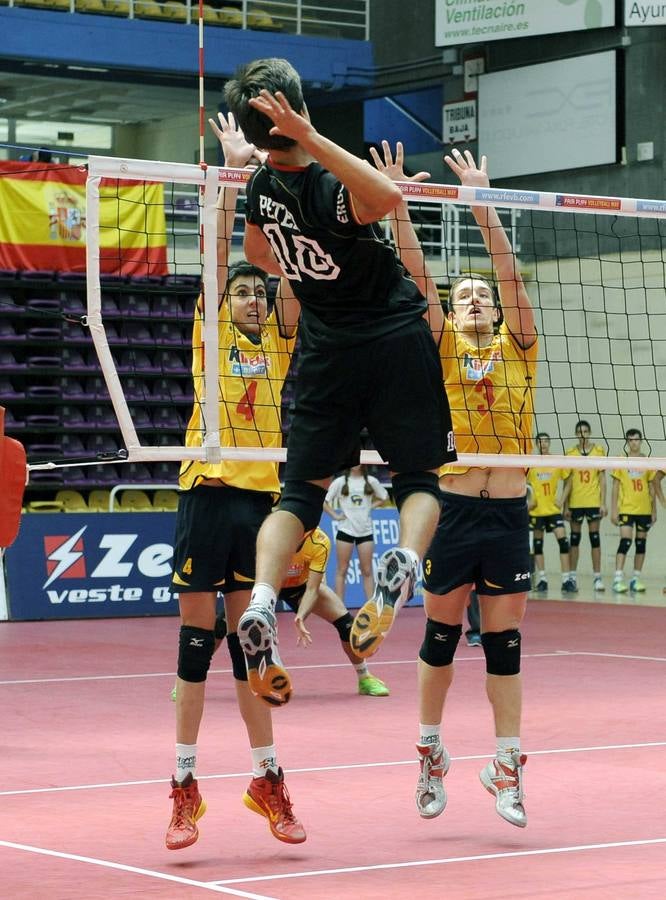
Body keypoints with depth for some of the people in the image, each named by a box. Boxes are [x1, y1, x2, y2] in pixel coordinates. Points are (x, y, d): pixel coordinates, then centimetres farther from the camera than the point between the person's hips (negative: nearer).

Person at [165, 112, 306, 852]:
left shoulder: (279, 340, 11)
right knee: (196, 636, 0)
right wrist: (233, 169, -9)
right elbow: (219, 249, -4)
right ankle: (185, 784, 4)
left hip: (261, 495, 2)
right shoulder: (212, 333, 5)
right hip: (208, 492, -2)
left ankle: (266, 777, 15)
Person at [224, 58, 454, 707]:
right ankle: (403, 561, -24)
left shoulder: (262, 186, -1)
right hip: (395, 337, -4)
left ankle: (261, 602, -18)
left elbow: (256, 251, 20)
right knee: (417, 477, 9)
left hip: (326, 349, 4)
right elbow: (390, 198, -43)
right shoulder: (334, 189, -19)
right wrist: (313, 138, -43)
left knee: (302, 489, 6)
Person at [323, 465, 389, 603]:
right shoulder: (340, 482, 1)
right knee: (342, 570, 0)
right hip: (346, 529, -1)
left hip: (365, 530, 2)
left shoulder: (371, 481, 5)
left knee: (367, 571, 3)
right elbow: (325, 502, 3)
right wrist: (335, 516, -6)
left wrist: (371, 507, 3)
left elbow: (384, 497, 16)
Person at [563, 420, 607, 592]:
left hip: (593, 501, -1)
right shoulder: (570, 453, 4)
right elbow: (567, 481, 6)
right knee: (574, 537, 6)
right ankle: (572, 576, 12)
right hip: (575, 502, 1)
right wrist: (565, 505, 3)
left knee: (594, 536, -2)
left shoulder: (599, 450, 2)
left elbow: (602, 478, 2)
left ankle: (597, 577, 1)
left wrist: (603, 502, -4)